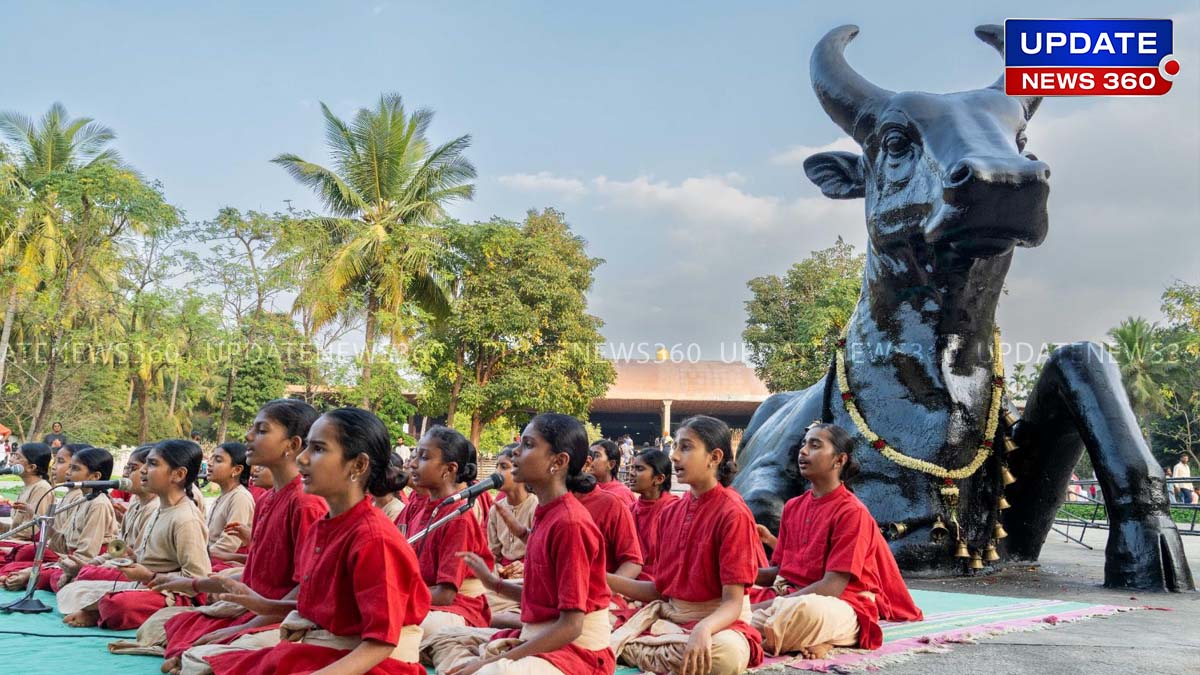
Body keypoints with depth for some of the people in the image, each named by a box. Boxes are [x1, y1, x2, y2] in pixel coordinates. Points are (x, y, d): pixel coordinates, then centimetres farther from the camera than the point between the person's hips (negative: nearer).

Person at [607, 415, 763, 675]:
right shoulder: (670, 512, 8)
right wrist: (604, 578, 0)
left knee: (726, 652, -40)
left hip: (717, 622, -5)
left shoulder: (733, 513, -13)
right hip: (670, 616, 5)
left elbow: (732, 603, -18)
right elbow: (660, 589, 11)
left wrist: (703, 629, -39)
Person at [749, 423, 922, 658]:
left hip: (842, 606, -8)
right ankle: (810, 640, -15)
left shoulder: (852, 512, -11)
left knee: (806, 609, -43)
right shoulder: (792, 506, 12)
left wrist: (766, 606, -20)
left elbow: (832, 586, -16)